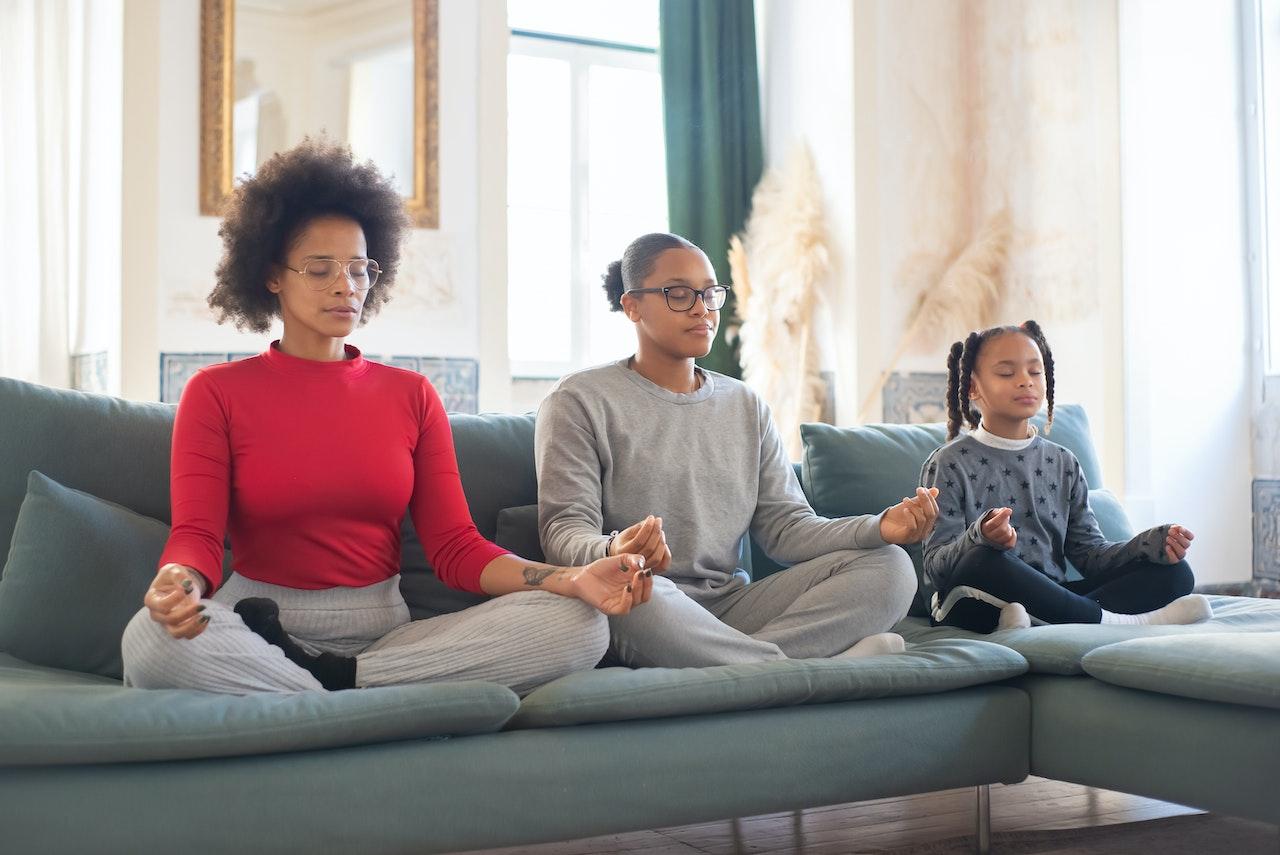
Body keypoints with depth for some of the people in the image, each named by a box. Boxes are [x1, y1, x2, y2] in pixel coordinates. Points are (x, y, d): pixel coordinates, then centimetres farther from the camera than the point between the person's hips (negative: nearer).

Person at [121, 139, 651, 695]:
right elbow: (196, 535, -6)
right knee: (150, 639, -38)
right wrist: (179, 581, -32)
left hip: (385, 632, 3)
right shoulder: (217, 394, 6)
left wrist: (570, 579, -14)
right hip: (255, 630, -3)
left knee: (579, 626, -21)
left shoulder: (411, 396, 12)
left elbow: (455, 549, 4)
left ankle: (331, 678, -19)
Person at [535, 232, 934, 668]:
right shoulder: (580, 401, 2)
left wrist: (879, 528, -11)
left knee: (888, 567, -13)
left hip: (731, 607, 5)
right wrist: (613, 553, -33)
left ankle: (739, 661, -30)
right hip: (638, 614, -5)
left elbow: (785, 525, 9)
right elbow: (564, 529, -8)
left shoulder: (746, 405, 17)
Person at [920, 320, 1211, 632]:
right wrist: (980, 537, -31)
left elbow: (1090, 553, 11)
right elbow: (936, 565, -9)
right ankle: (1111, 619, -24)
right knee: (984, 561, -39)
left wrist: (1151, 544, -8)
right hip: (979, 606, -5)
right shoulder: (948, 464, -1)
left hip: (1049, 595, 6)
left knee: (1175, 572, -8)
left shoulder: (1063, 463, 15)